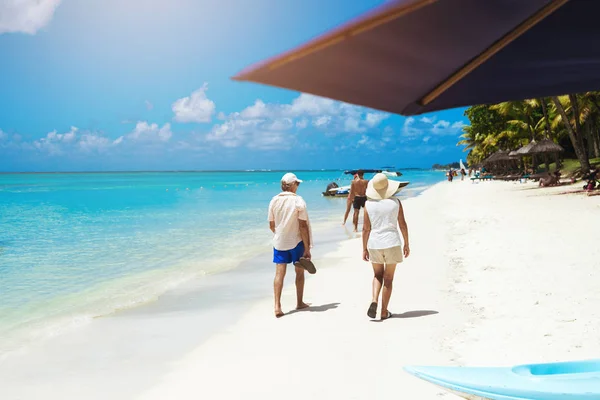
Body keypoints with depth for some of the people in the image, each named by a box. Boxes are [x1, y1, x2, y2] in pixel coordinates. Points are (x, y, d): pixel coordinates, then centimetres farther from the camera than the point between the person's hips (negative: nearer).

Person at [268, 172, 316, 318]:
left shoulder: (274, 200, 0)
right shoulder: (298, 201, -13)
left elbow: (271, 225, 6)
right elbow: (303, 226, -15)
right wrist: (307, 247, -10)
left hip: (279, 242, 3)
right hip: (296, 242, -3)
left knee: (279, 273, 2)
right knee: (299, 272, 14)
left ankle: (277, 306, -8)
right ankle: (299, 303, 26)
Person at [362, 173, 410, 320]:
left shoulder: (369, 204, -3)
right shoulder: (395, 202, -4)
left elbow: (366, 228, -2)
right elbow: (403, 225, -1)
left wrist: (364, 249, 7)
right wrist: (406, 244, 10)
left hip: (374, 243, 1)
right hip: (392, 243, -1)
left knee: (378, 275, 19)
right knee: (388, 279, 10)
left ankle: (374, 301, -5)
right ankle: (384, 312, 13)